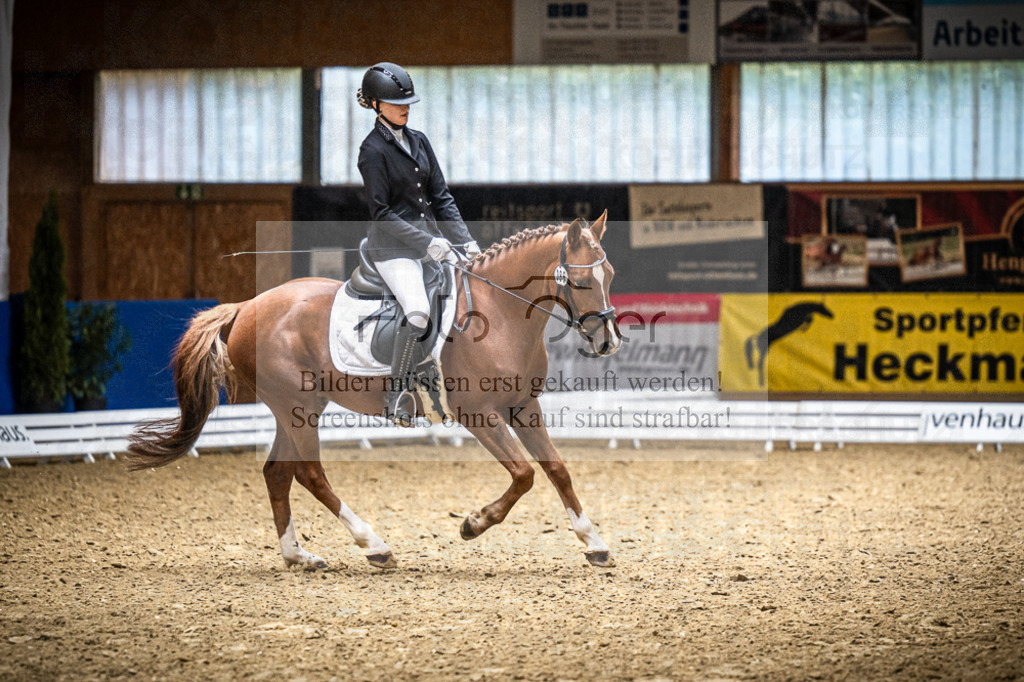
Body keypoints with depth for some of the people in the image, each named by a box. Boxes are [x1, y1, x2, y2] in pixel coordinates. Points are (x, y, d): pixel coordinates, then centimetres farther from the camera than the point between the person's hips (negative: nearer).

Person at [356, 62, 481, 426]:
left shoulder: (419, 141, 12)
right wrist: (427, 243, -18)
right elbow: (381, 213, -13)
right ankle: (397, 397, -19)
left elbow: (441, 197, 14)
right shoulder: (373, 150, -9)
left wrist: (465, 241, 2)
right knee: (418, 312, -27)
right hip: (393, 248, -8)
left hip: (432, 240, 8)